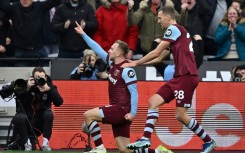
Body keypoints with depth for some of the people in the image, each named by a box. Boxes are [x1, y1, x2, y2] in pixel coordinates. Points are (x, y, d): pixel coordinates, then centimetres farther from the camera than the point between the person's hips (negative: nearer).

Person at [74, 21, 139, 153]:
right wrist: (83, 34, 17)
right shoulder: (112, 63, 10)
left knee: (88, 115, -11)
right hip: (117, 111, 8)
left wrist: (133, 113, -21)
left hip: (122, 110, -8)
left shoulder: (126, 69, -13)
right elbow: (98, 49, 18)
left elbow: (134, 92, -16)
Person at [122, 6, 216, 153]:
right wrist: (139, 63, 26)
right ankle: (146, 139, -7)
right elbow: (161, 56, 26)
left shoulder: (174, 29, -7)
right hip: (179, 77, 10)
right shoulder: (179, 31, 22)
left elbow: (156, 53, -8)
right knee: (153, 102, 0)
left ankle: (208, 141, 4)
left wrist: (137, 63, 1)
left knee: (181, 115, -9)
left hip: (187, 76, -10)